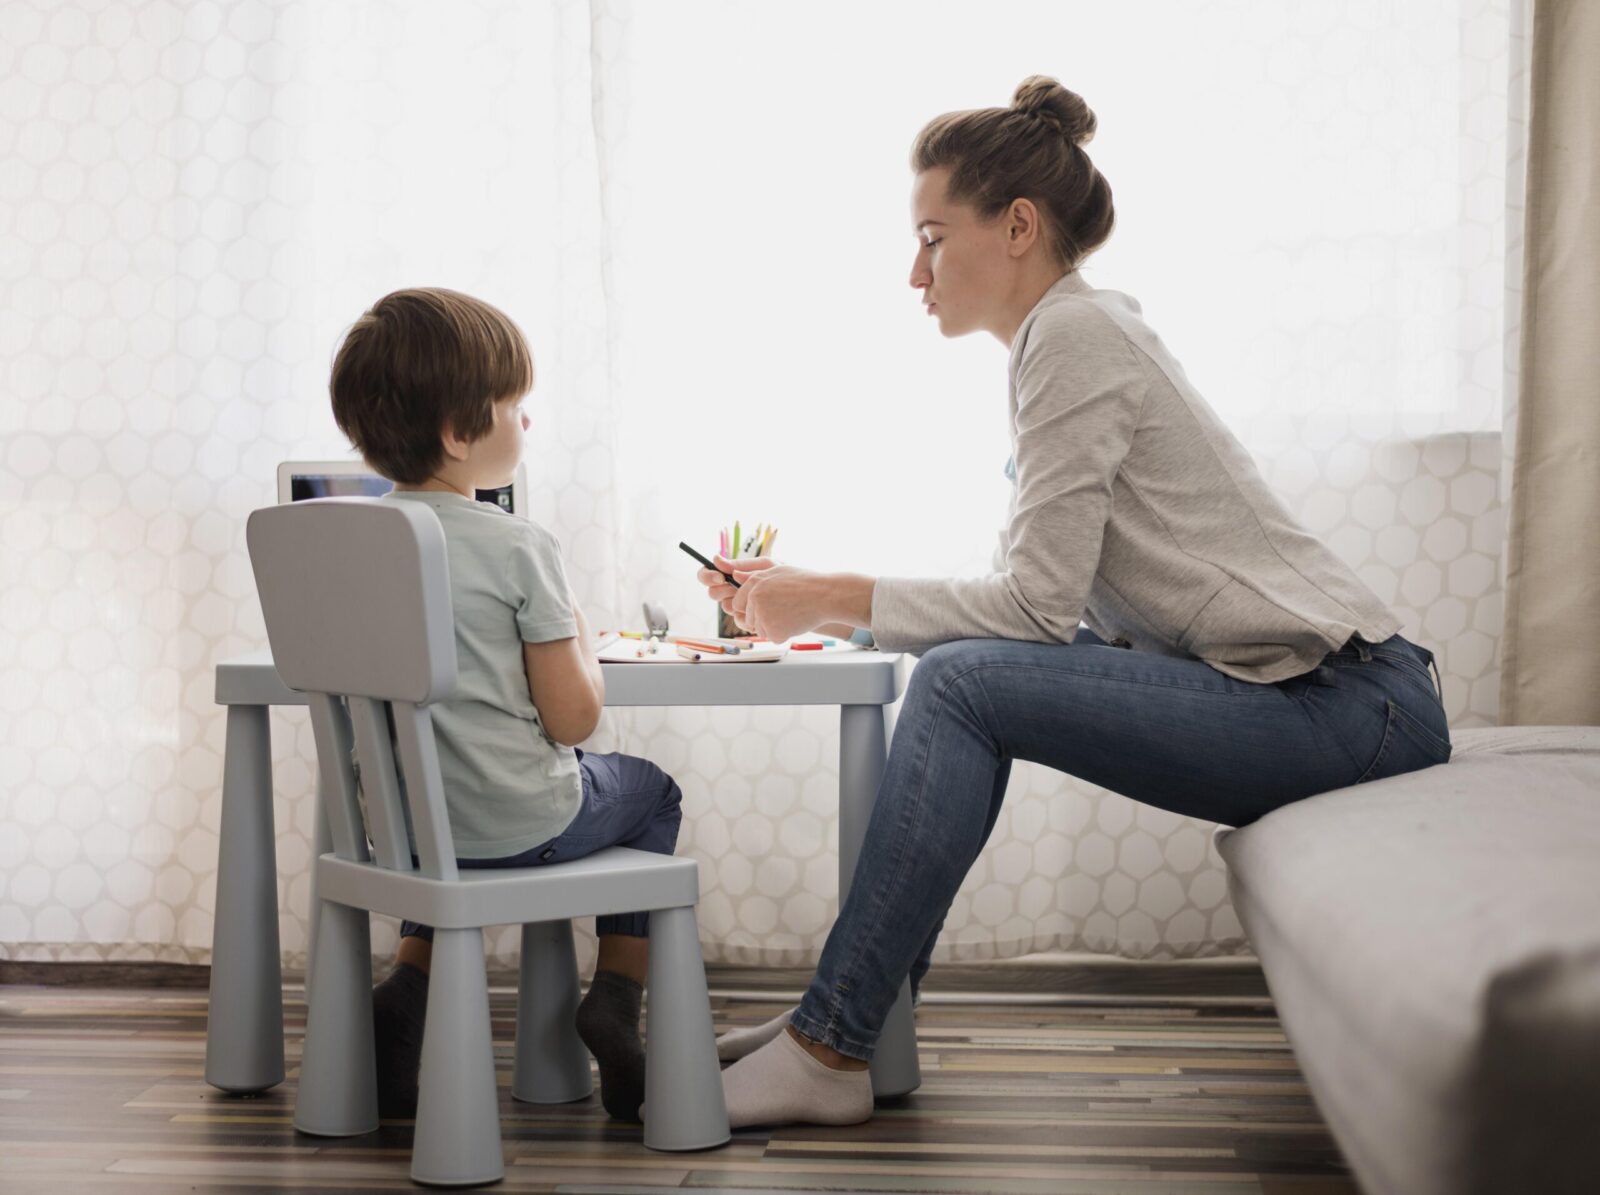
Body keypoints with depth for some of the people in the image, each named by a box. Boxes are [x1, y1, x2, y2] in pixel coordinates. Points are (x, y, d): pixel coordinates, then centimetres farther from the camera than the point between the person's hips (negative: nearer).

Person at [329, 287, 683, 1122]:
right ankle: (616, 997, 13)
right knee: (651, 792, 25)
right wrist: (580, 641, 4)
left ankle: (409, 988, 19)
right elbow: (573, 716, -16)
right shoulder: (518, 547, -19)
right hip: (525, 824, -4)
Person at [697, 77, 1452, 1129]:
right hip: (1318, 702, 10)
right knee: (965, 672, 5)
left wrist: (830, 600, -10)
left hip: (1350, 705, -10)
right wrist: (812, 597, 8)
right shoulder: (1082, 332, 17)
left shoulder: (1072, 334, -12)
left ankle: (829, 1052, -14)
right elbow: (1031, 601, 14)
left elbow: (1037, 605, -17)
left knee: (964, 686, -18)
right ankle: (852, 1010, 7)